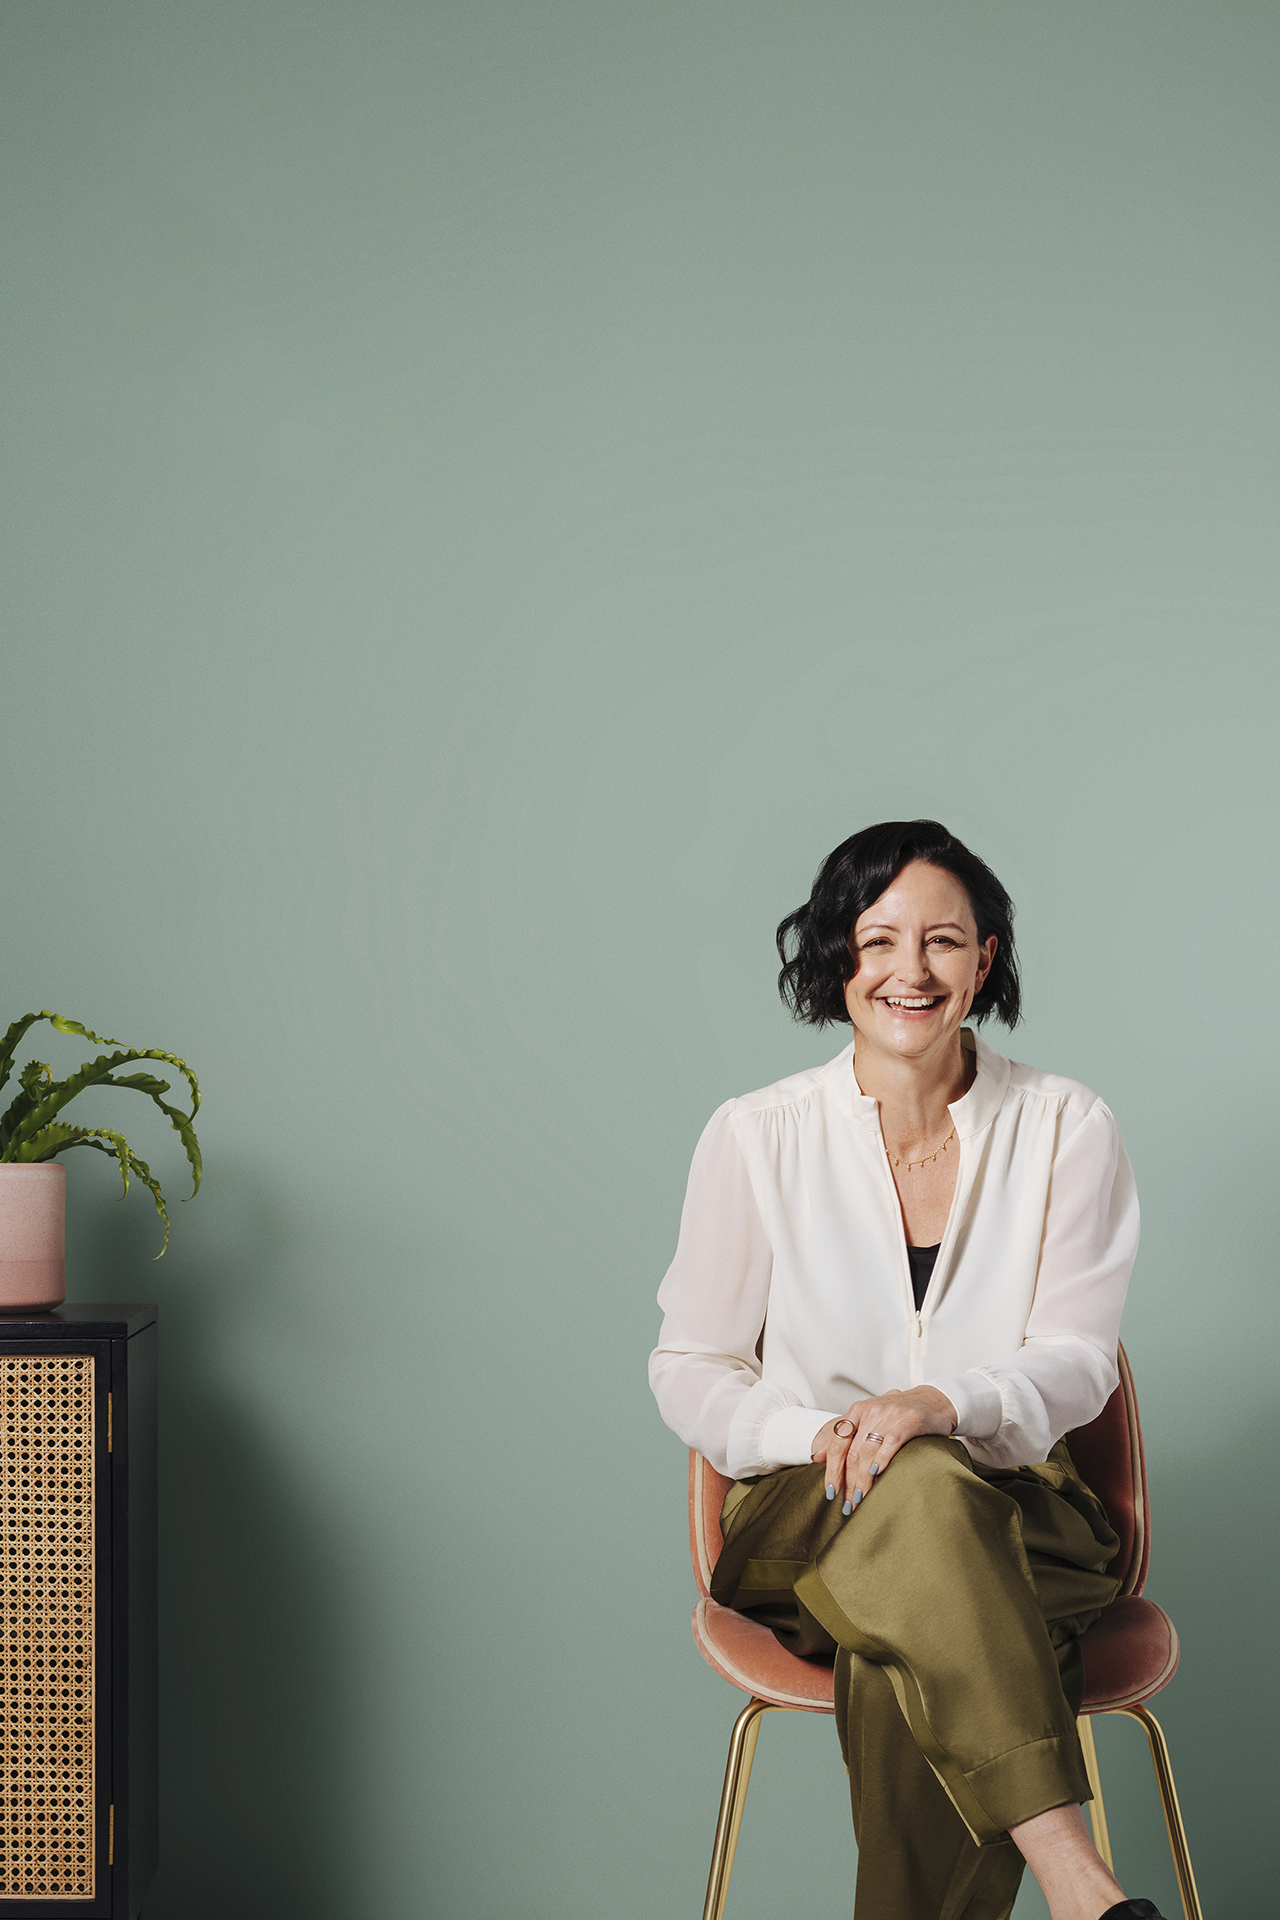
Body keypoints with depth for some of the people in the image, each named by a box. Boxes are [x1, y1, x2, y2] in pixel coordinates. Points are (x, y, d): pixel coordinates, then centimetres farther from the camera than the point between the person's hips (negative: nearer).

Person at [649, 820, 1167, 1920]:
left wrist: (939, 1404, -23)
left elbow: (1078, 1363, -1)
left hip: (1014, 1515, 0)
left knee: (906, 1665, -37)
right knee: (922, 1487, -39)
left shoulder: (1067, 1128, 1)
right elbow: (690, 1370, 6)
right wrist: (820, 1436, -16)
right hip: (807, 1522, 0)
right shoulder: (756, 1138, 1)